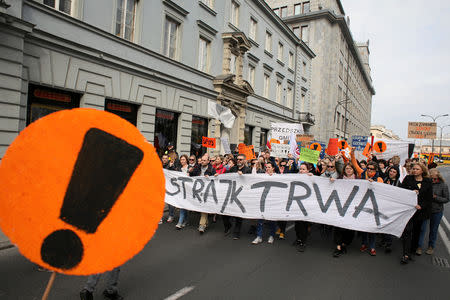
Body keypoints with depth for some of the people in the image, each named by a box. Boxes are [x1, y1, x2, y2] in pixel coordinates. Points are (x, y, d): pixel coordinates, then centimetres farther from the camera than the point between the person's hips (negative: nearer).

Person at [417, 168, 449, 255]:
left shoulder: (443, 186, -6)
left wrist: (435, 197, -16)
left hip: (437, 211, 0)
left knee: (433, 230, 14)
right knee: (422, 228, 0)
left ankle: (431, 247, 30)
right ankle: (419, 246, 11)